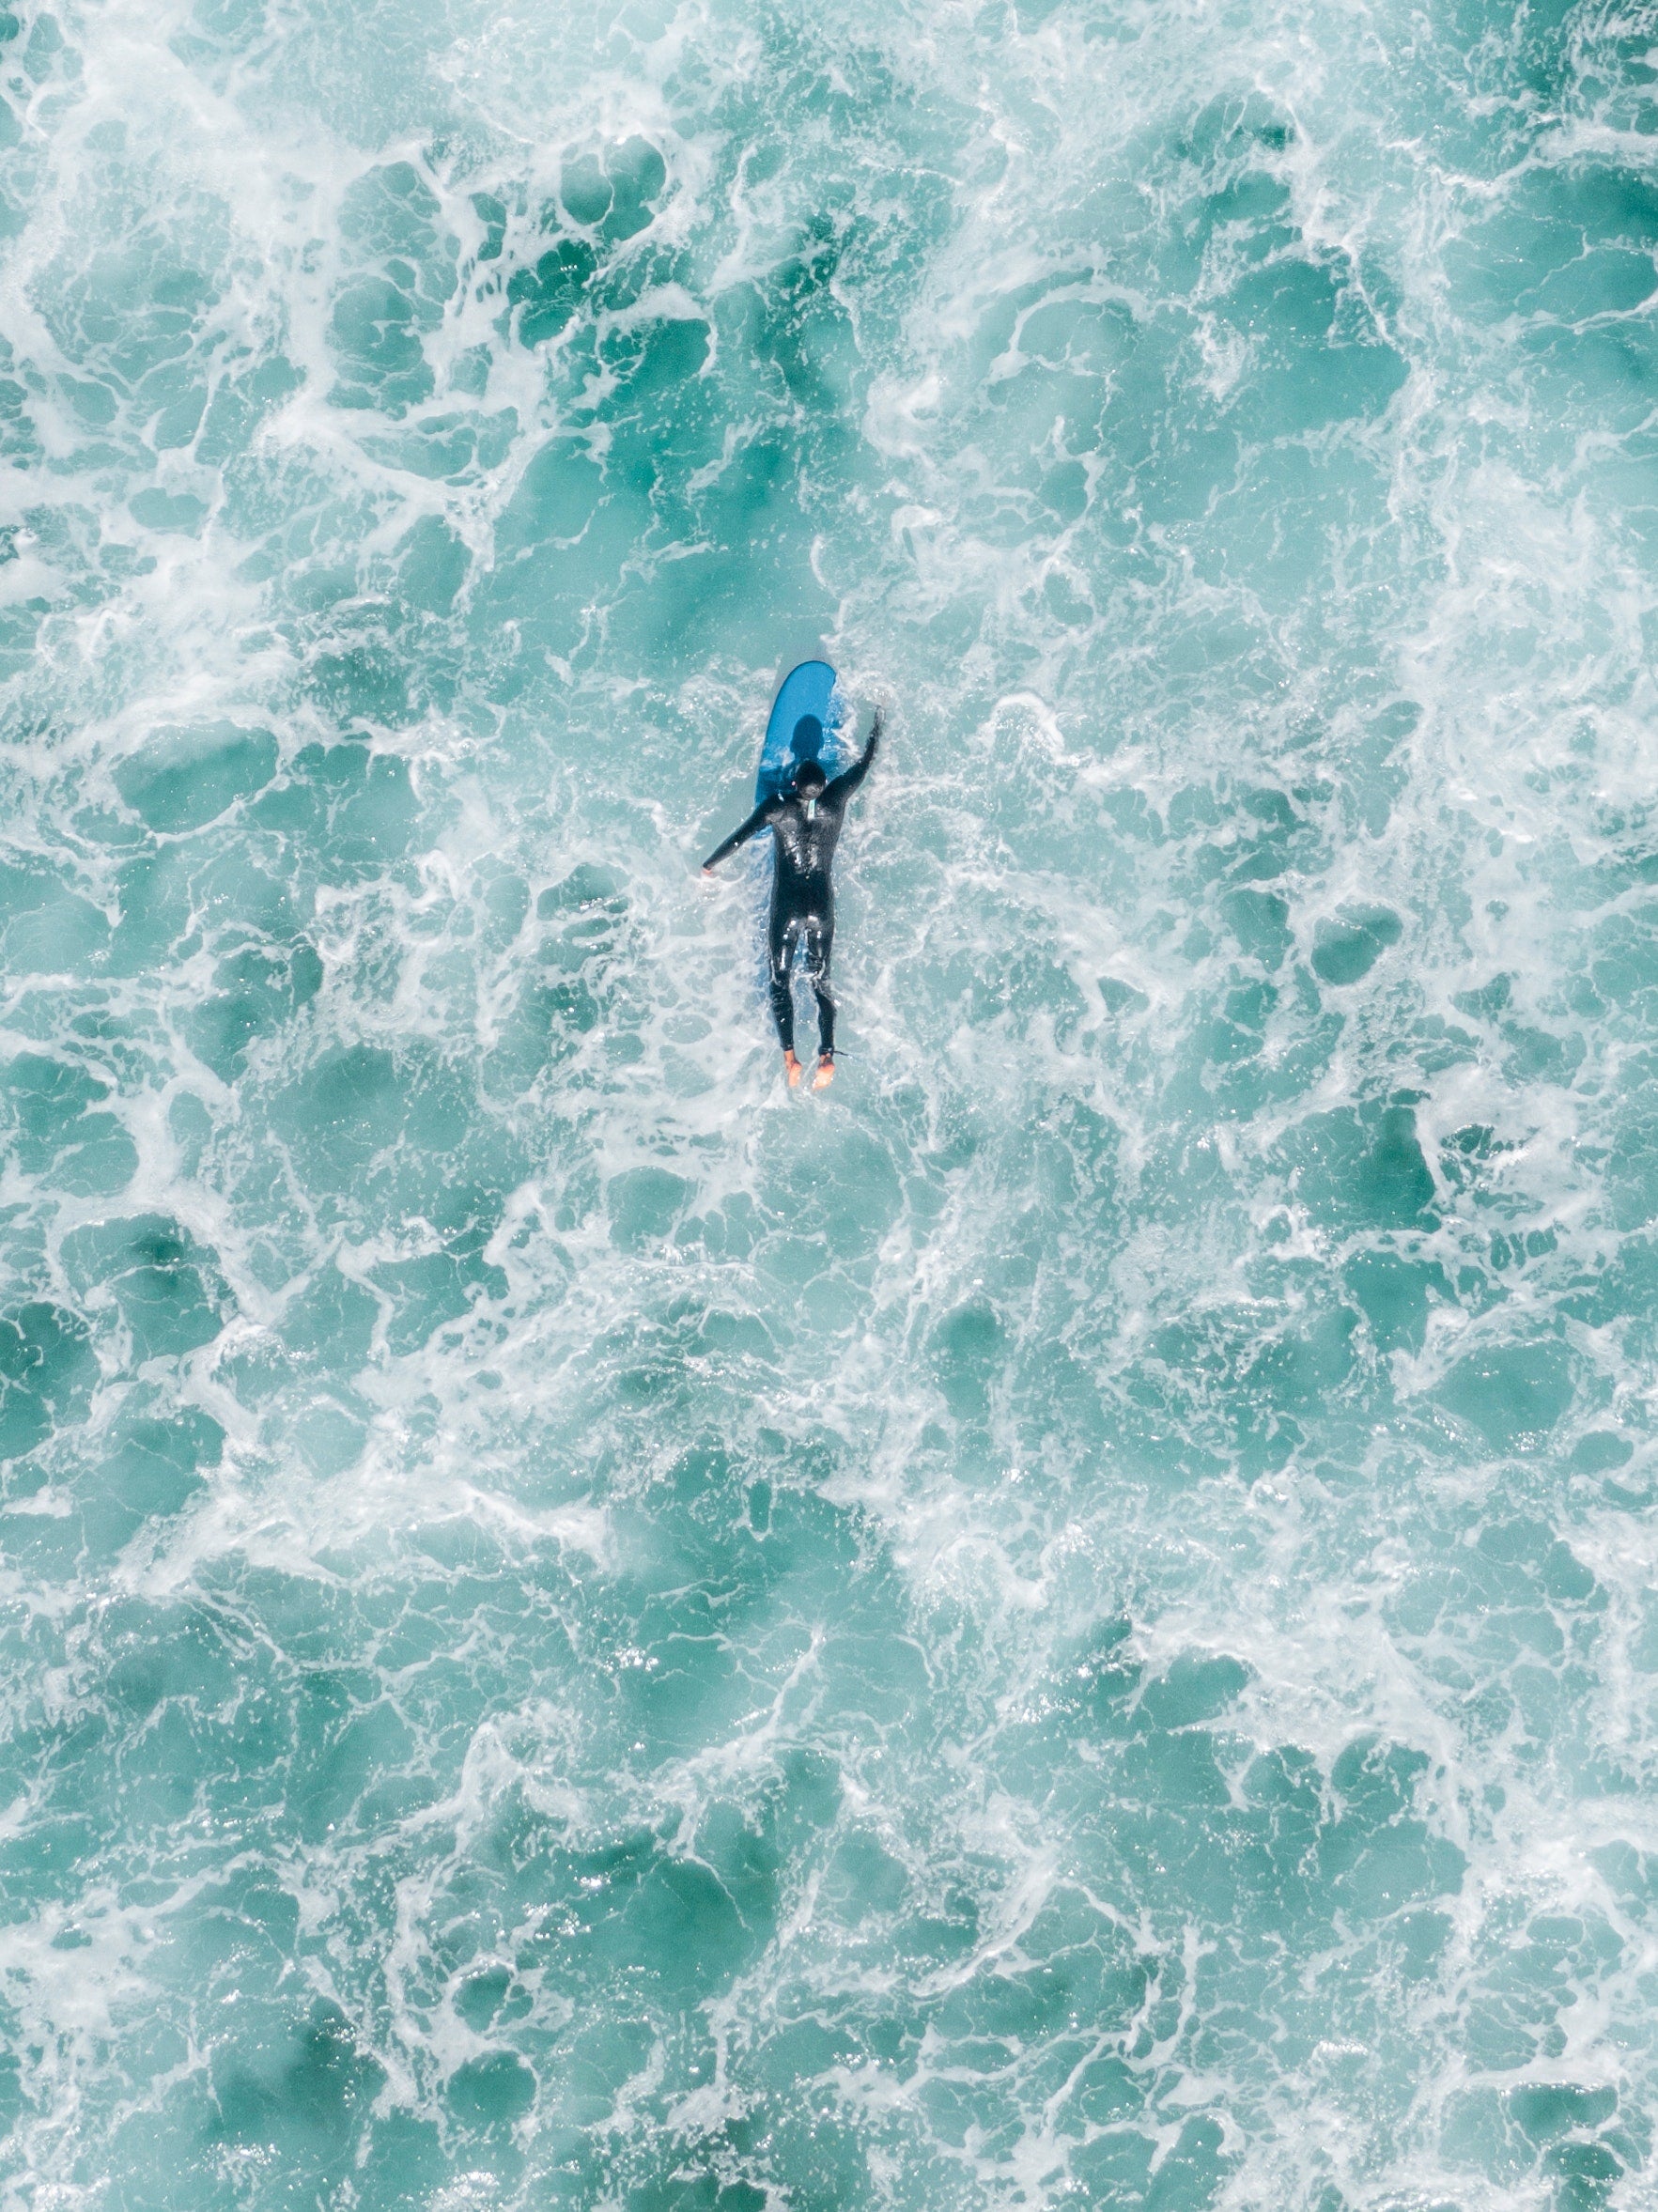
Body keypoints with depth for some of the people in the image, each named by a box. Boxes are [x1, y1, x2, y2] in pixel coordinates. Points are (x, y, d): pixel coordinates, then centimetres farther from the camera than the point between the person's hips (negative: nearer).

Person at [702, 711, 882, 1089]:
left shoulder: (777, 806, -11)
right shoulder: (835, 800, -5)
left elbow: (739, 838, -8)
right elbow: (866, 762, 8)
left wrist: (708, 866, 9)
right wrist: (879, 718, 23)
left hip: (786, 906, -2)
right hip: (822, 906, 2)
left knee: (779, 979, 9)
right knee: (821, 979, 12)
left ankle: (789, 1056, -5)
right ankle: (827, 1054, -5)